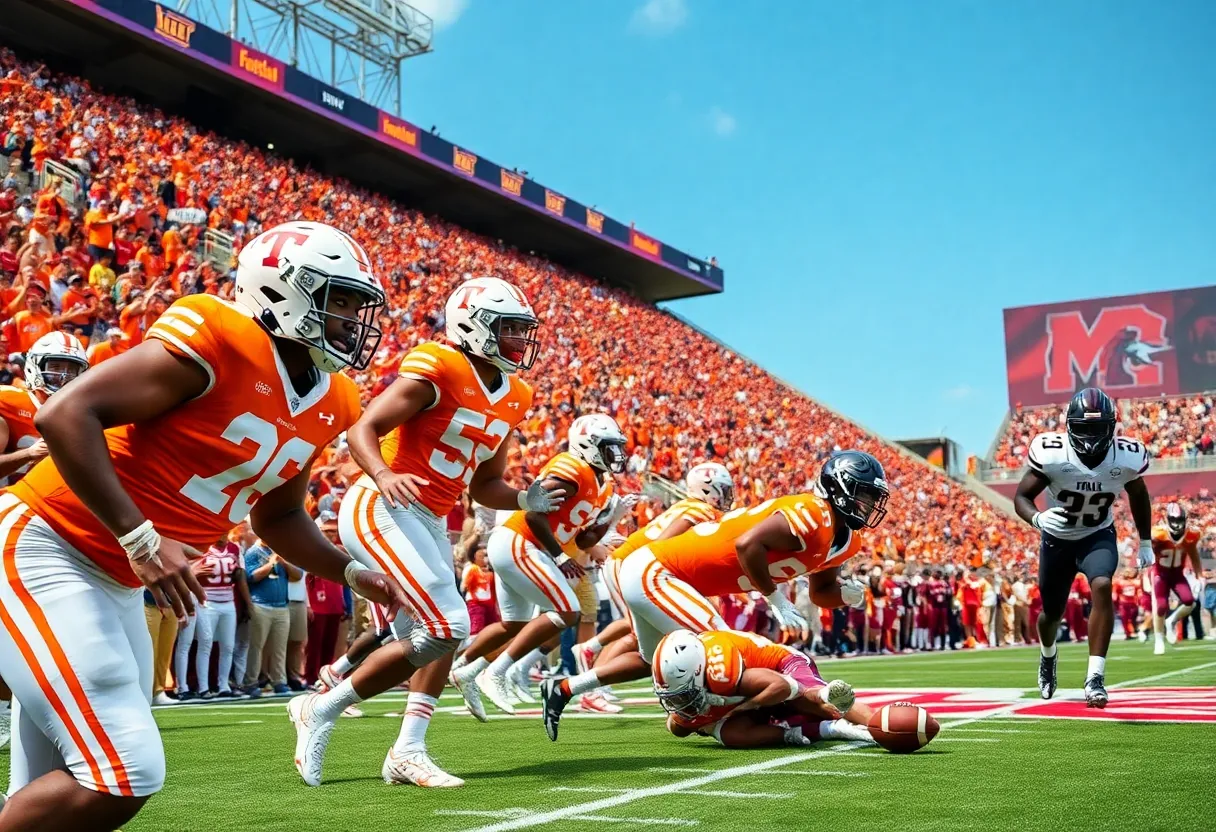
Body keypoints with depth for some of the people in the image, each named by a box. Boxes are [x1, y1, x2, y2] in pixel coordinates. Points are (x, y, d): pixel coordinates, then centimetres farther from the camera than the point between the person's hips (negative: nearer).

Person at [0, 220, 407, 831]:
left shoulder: (329, 403, 7)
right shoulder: (217, 338, -19)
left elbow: (276, 515, 22)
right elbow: (66, 415, -23)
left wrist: (350, 572, 10)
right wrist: (140, 538, -27)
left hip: (113, 581, 9)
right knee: (122, 776, -16)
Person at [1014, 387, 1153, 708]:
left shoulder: (1126, 457, -19)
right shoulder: (1051, 454, -27)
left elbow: (1138, 495, 3)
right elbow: (1021, 497, -18)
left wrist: (1145, 542, 11)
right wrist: (1037, 518, -40)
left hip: (1098, 536, 0)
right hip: (1058, 538, 0)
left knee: (1102, 586, -29)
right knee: (1052, 612, 13)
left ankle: (1095, 678, -25)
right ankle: (1047, 657, 50)